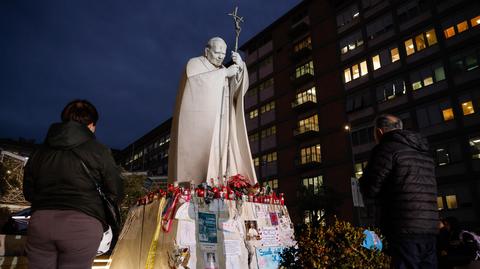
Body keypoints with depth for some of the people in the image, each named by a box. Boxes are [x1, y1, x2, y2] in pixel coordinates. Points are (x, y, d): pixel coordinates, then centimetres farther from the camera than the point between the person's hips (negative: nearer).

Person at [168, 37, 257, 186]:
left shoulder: (223, 70, 23)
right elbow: (196, 80, -15)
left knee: (220, 159, -6)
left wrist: (240, 67, -8)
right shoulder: (195, 63, 8)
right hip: (198, 125, -5)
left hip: (220, 127, 6)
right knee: (198, 155, -15)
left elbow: (238, 90, 8)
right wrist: (225, 73, -11)